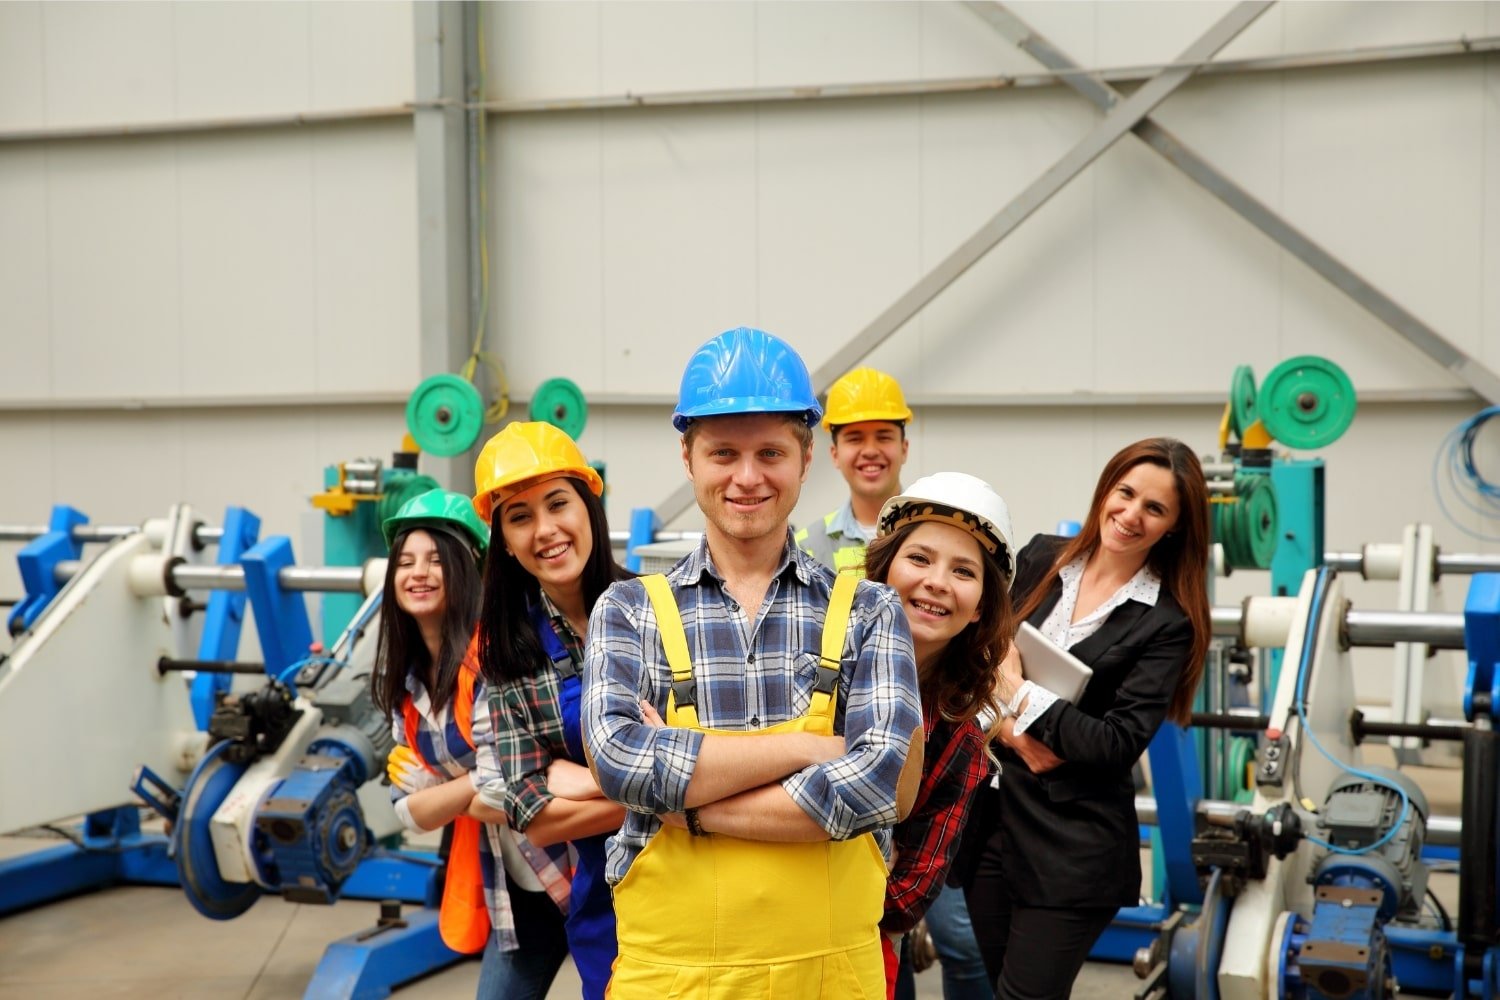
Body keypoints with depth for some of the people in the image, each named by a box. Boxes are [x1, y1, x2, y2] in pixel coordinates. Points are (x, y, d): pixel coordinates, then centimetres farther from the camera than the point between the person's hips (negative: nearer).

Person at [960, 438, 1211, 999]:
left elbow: (1121, 742, -15)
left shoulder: (1167, 622, -9)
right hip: (990, 820, 5)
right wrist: (1005, 724, -12)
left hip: (1075, 847, -5)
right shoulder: (1040, 559, 4)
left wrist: (1019, 695, -14)